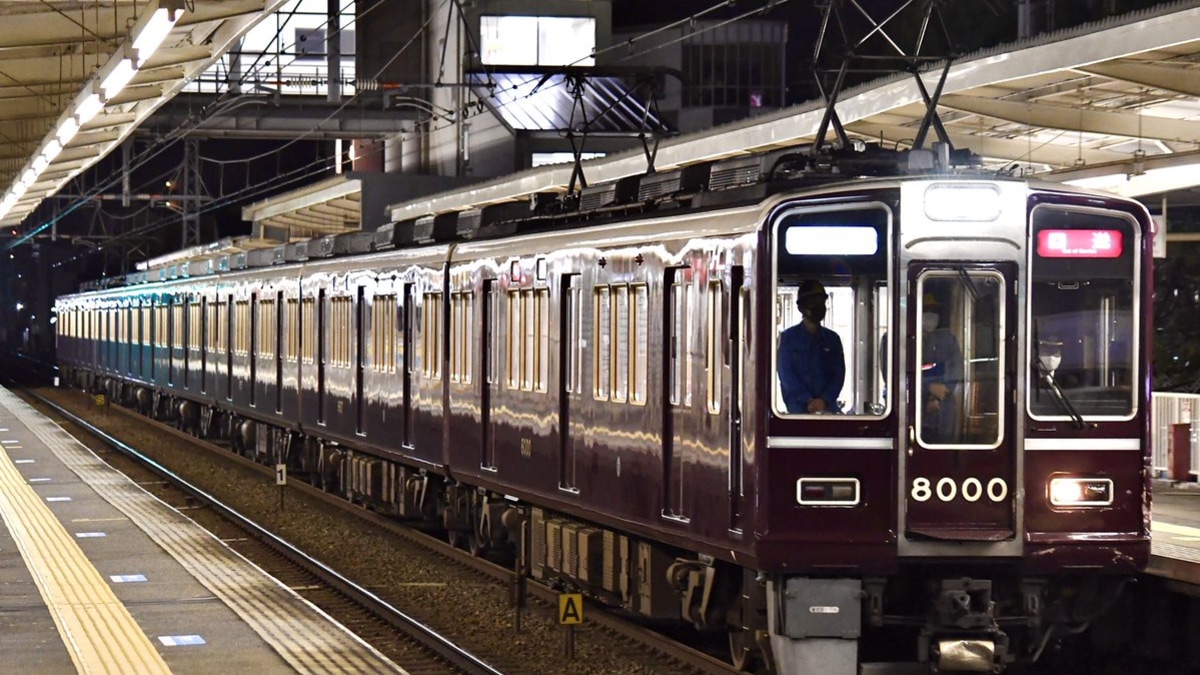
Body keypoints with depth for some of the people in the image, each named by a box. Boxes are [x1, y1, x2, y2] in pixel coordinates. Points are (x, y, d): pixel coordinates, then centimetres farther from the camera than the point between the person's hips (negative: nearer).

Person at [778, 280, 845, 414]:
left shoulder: (832, 339, 13)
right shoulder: (788, 337, 5)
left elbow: (839, 373, 7)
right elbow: (786, 374, -2)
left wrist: (824, 400, -11)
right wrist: (808, 401, -13)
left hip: (828, 405, 3)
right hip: (798, 407, -3)